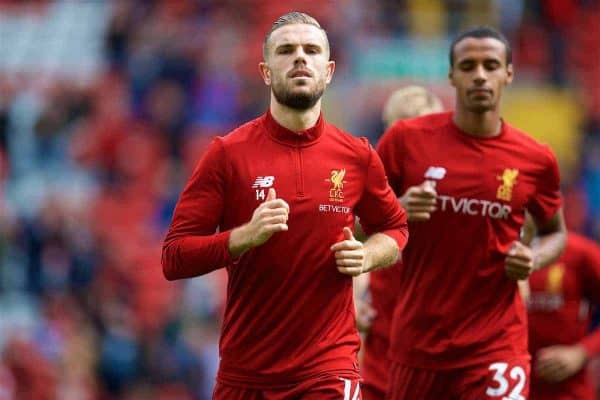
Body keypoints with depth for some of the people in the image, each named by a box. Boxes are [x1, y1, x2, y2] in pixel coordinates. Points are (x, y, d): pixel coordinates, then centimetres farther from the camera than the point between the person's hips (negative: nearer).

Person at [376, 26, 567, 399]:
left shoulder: (535, 159, -1)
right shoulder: (406, 140, -4)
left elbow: (556, 232, 16)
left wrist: (533, 259, -6)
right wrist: (399, 211, -16)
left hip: (496, 344, -1)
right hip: (417, 339, 1)